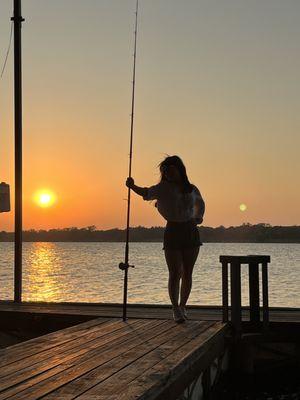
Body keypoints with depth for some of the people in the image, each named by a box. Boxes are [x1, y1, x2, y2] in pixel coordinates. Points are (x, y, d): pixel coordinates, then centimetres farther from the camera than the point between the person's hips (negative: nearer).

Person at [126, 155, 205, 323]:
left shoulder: (192, 189, 8)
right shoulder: (163, 188, -2)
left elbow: (201, 203, 25)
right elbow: (147, 193, -14)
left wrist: (199, 217, 9)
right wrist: (133, 187, -32)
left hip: (191, 232, 3)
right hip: (173, 232, -3)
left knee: (187, 273, 8)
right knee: (175, 274, -5)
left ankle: (182, 306, 23)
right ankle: (176, 309, 4)